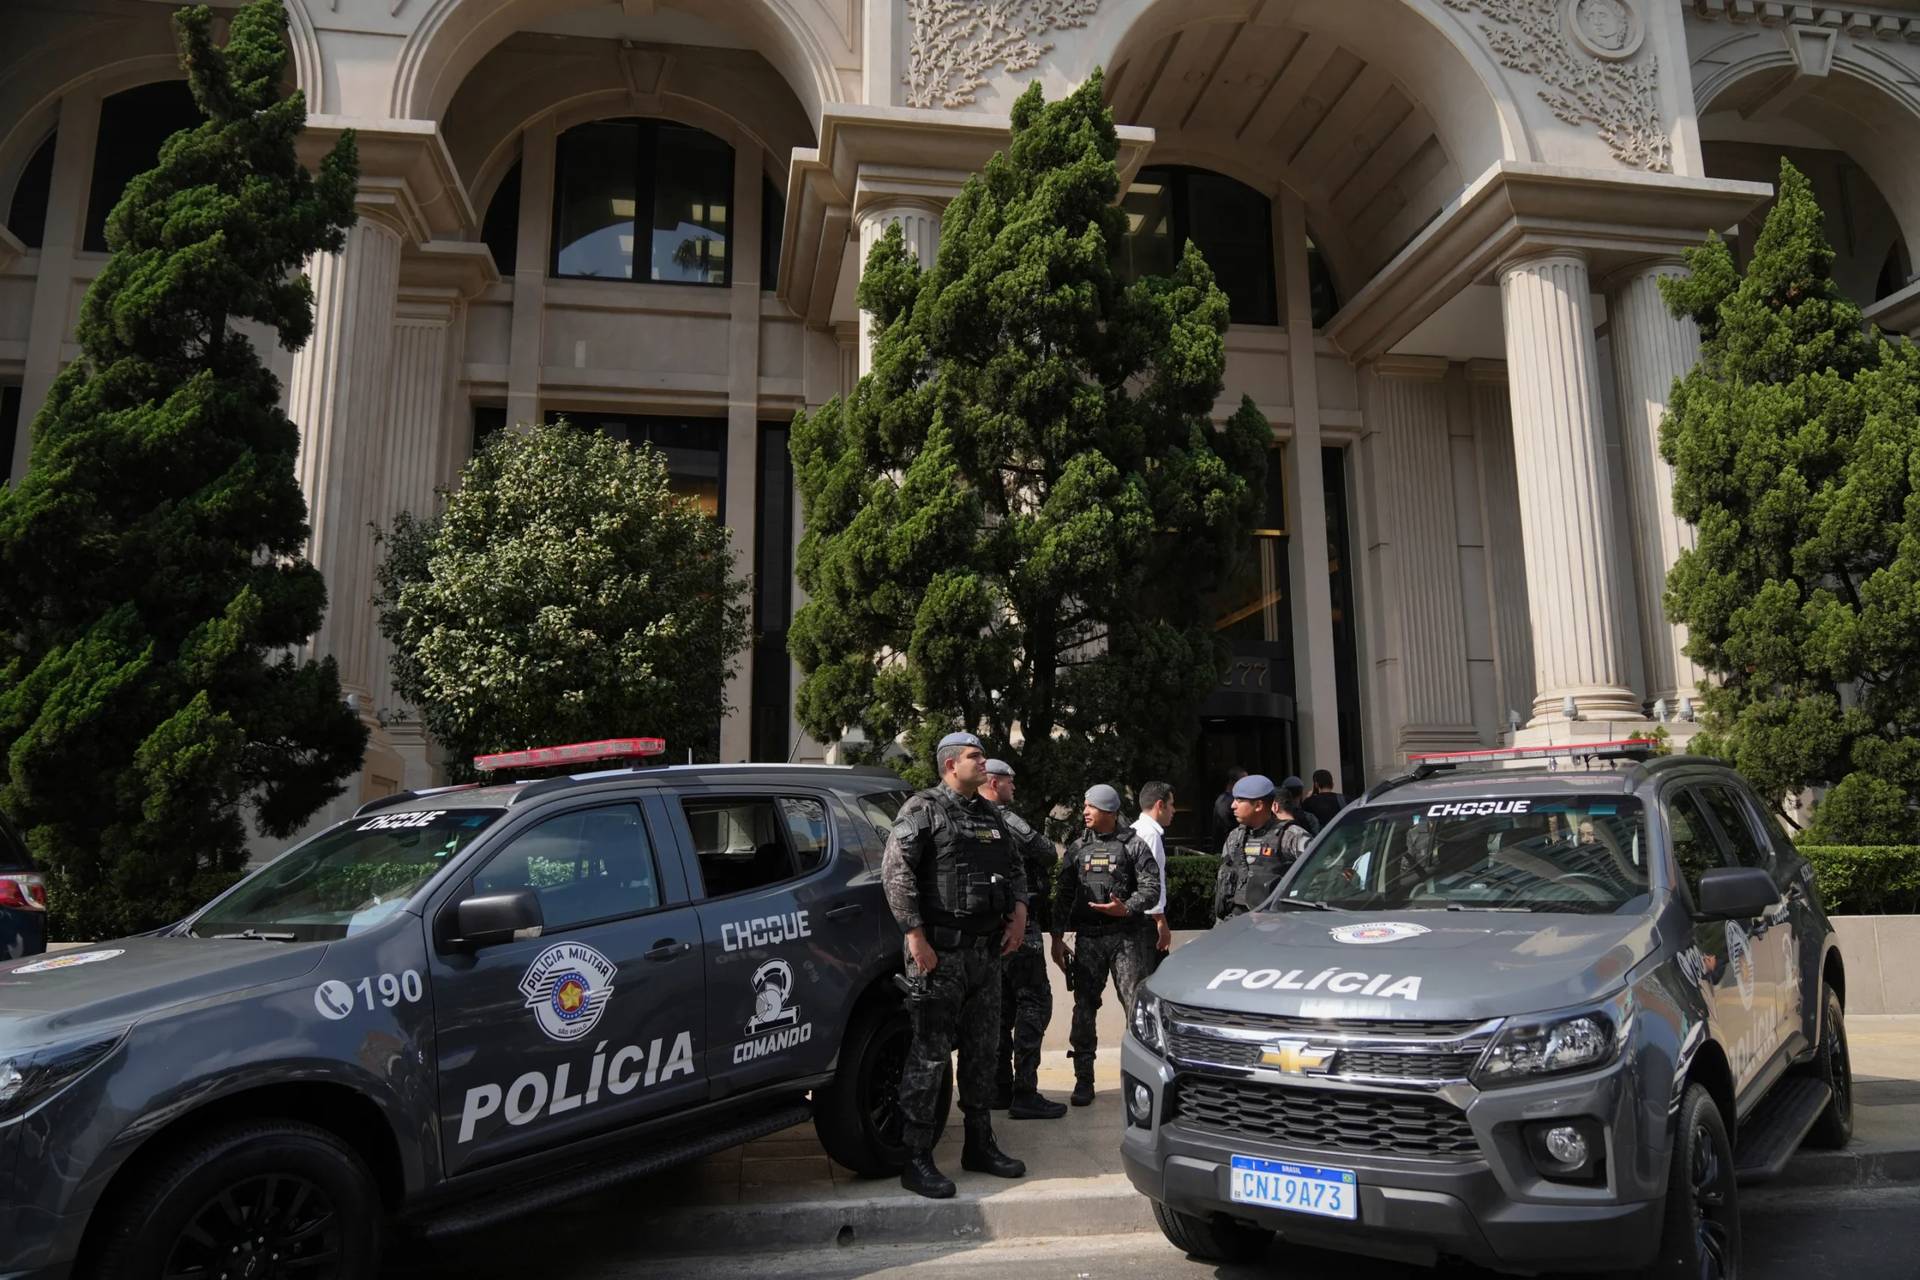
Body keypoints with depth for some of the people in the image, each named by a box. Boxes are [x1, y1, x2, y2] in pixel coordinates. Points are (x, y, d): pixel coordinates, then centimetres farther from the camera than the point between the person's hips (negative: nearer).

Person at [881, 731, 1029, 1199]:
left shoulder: (990, 815, 16)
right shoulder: (923, 809, -7)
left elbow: (1014, 866, 26)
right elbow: (895, 871, -15)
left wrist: (1019, 909, 8)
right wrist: (915, 936, -19)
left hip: (986, 950, 8)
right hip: (940, 950, -7)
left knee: (981, 1050, 14)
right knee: (930, 1054, -5)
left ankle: (980, 1146, 27)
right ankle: (916, 1160, 3)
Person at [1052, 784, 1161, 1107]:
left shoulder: (1133, 845, 2)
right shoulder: (1078, 848, 12)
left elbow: (1151, 888, -3)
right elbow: (1063, 895, 12)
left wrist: (1126, 909, -19)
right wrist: (1057, 937, 6)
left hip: (1125, 937, -3)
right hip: (1087, 938, 3)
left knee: (1136, 1004, -6)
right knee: (1084, 1008, 3)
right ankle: (1083, 1080, 11)